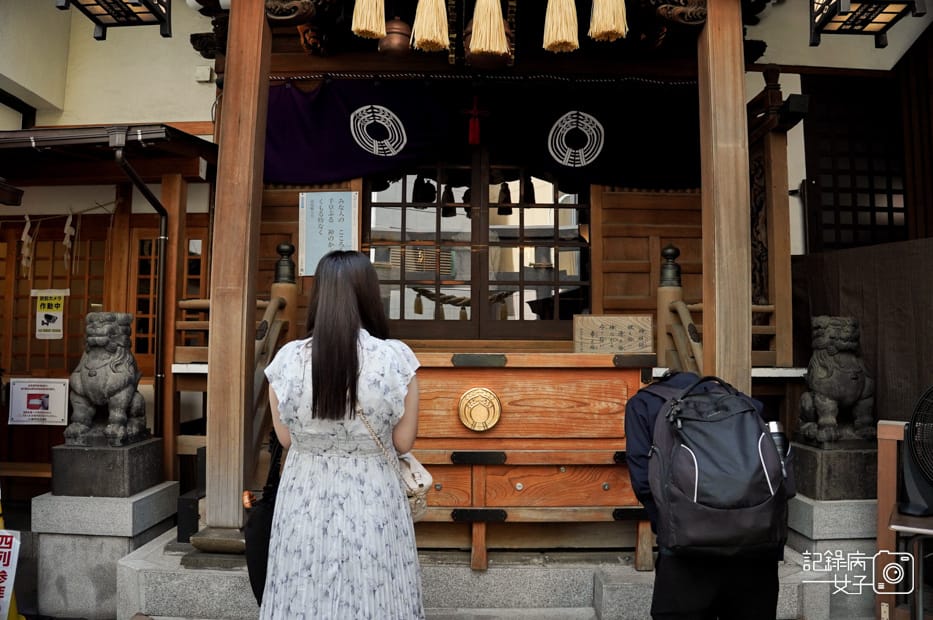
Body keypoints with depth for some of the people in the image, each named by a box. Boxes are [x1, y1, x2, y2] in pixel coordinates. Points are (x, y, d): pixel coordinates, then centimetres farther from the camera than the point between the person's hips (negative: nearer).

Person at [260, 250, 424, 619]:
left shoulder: (287, 359, -12)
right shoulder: (396, 357, -17)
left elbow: (285, 439, 2)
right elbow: (403, 442, -6)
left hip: (305, 501, 2)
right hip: (373, 500, -1)